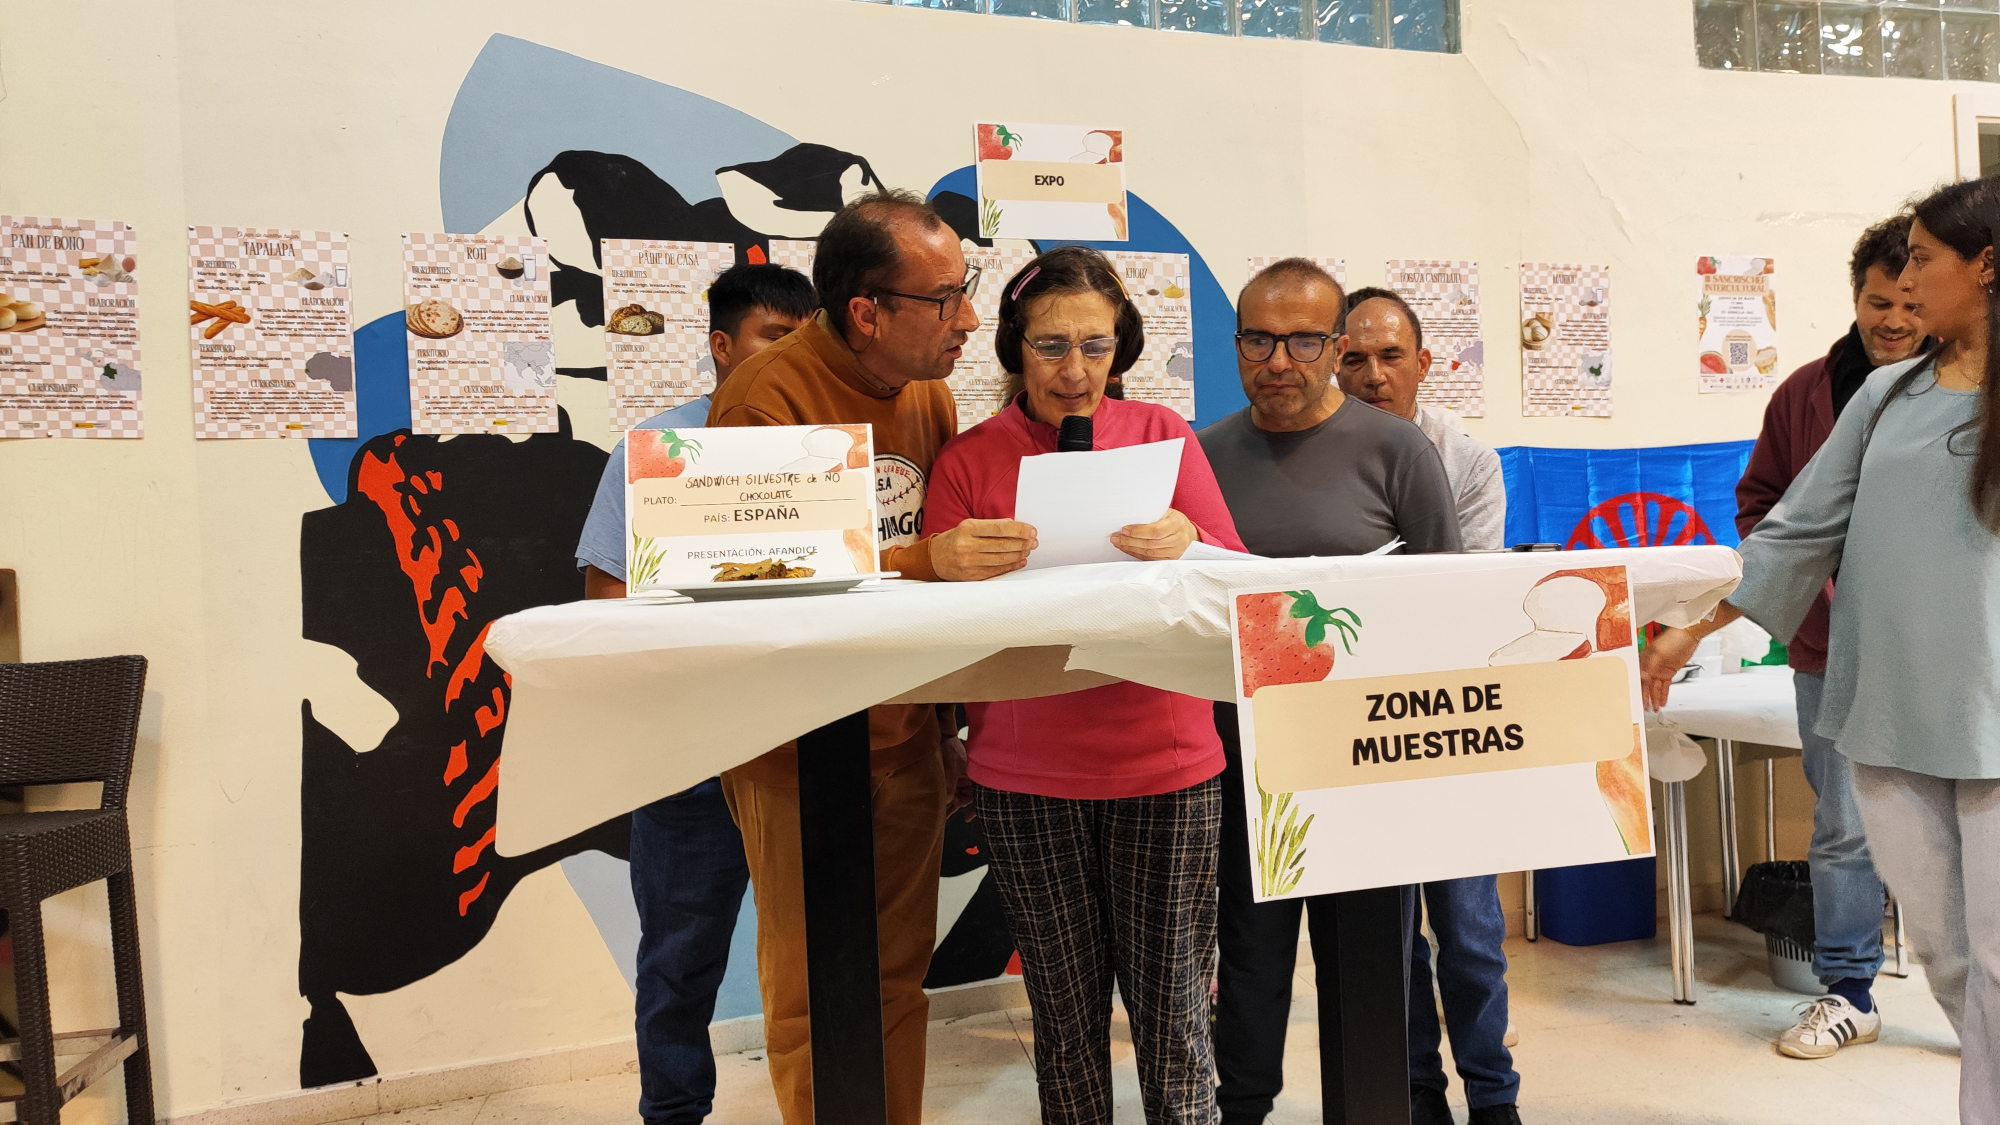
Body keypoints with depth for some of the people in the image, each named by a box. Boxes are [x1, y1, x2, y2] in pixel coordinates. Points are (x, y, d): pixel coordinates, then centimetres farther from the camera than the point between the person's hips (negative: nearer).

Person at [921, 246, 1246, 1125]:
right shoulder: (969, 458, 4)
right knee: (1066, 1019, 7)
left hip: (1164, 766, 0)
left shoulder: (1161, 433, 6)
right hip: (1026, 779, 0)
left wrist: (1185, 548, -21)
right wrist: (972, 570, -21)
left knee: (1171, 1012, 4)